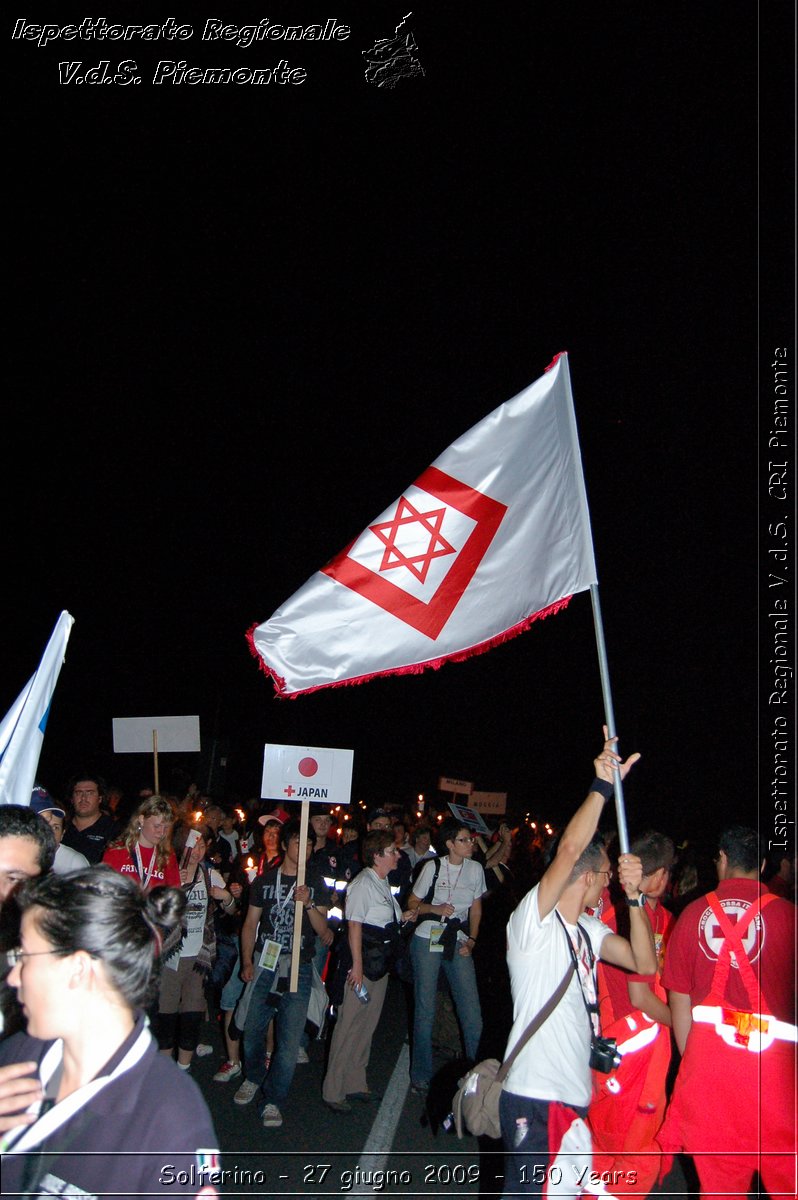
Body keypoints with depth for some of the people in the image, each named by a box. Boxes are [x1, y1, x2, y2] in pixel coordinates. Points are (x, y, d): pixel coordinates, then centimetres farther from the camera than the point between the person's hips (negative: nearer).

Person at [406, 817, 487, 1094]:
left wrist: (471, 940, 2)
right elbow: (412, 903, 2)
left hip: (459, 943, 3)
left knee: (472, 1010, -5)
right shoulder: (434, 867, -5)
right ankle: (421, 1076, 16)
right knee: (425, 1010, 2)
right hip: (427, 940, -2)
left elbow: (476, 907, 12)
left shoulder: (475, 869, 3)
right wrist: (436, 909, -15)